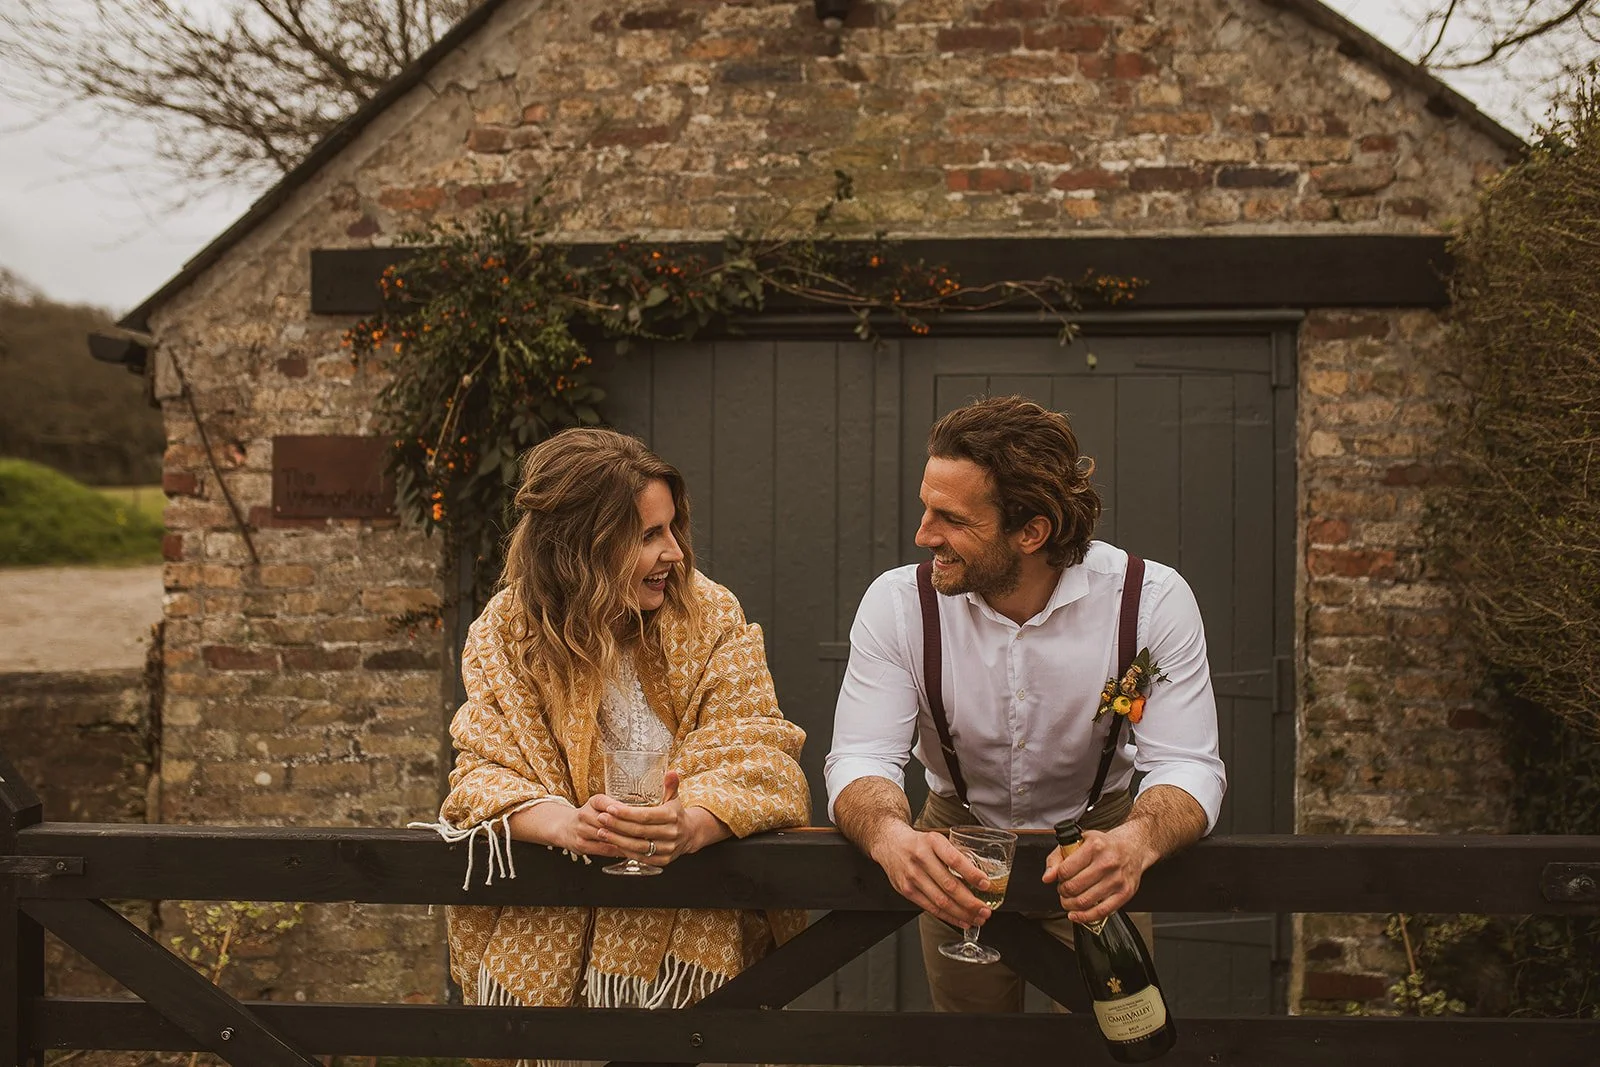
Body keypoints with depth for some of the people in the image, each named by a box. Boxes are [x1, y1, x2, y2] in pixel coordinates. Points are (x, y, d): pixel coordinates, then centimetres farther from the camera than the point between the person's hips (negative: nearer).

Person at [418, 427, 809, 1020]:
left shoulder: (710, 615, -1)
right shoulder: (505, 633, -1)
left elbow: (754, 757, -8)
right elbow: (486, 771, -6)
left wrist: (689, 825, -31)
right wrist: (567, 824, -29)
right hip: (544, 924, 0)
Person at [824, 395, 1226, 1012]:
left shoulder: (1153, 601, -21)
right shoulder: (897, 603, -19)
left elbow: (1187, 766, -26)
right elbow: (860, 759, -24)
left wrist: (1135, 842, -50)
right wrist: (891, 836, -49)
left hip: (1095, 835, -1)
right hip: (958, 847, 1)